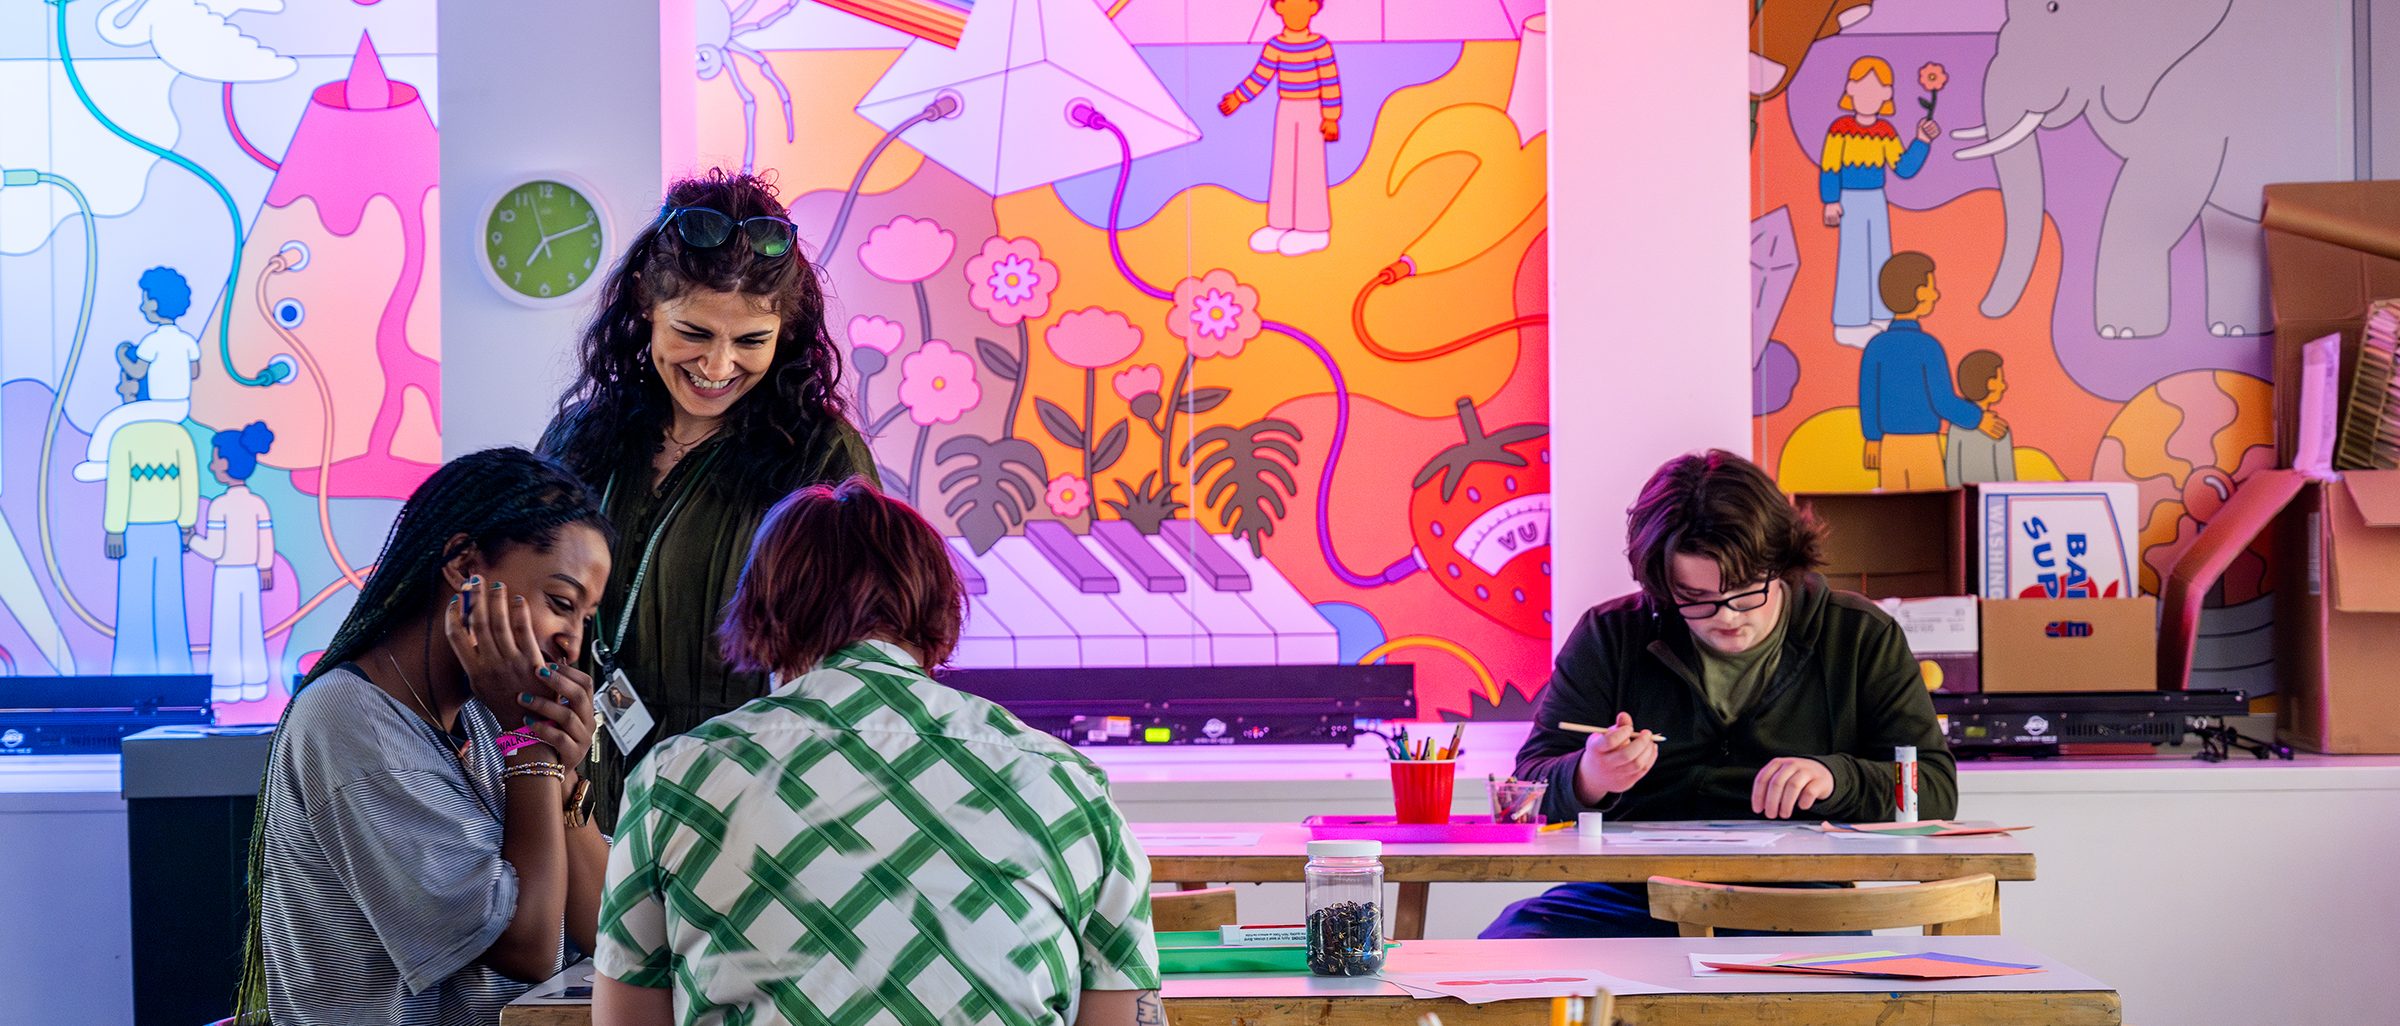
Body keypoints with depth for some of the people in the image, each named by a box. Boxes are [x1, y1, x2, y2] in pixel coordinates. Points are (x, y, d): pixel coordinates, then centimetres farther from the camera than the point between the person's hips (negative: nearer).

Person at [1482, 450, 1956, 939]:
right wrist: (1587, 780, -16)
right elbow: (1533, 784, 9)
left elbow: (1935, 789, 6)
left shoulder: (1863, 640, 10)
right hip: (1630, 895, 2)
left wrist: (1834, 777, -14)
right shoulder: (1608, 638, 11)